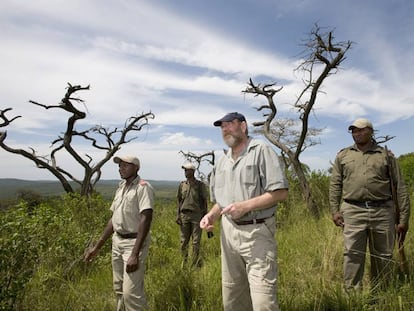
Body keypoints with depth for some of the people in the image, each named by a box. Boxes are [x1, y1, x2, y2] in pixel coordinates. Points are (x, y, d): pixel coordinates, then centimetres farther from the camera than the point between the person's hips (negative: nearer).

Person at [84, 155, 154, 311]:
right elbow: (114, 219, 16)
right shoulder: (121, 187, 10)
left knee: (131, 292, -9)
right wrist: (97, 246, 15)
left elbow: (146, 220, -23)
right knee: (119, 288, 17)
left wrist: (135, 254, -29)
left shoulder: (143, 187, -15)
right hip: (117, 241, 8)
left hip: (134, 242, -8)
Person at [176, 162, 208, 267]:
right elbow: (179, 200, 13)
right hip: (184, 215, 3)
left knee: (196, 241, 0)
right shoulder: (182, 185, 9)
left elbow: (204, 201, 1)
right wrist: (178, 215, 6)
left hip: (196, 215, -3)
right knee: (184, 241, 7)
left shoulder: (200, 185, 0)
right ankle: (184, 263, 18)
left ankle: (195, 264, 9)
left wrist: (205, 216, -4)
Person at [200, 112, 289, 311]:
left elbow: (281, 192, -13)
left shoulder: (261, 151, -6)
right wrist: (212, 215, -2)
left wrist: (245, 206, -21)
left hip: (257, 233, -6)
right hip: (228, 233, 6)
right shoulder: (221, 162, 13)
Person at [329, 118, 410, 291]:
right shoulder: (343, 156, 11)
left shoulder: (386, 156, 8)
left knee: (383, 257, 9)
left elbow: (400, 188, 6)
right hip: (353, 212, 0)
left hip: (383, 212, 1)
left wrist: (404, 217, 1)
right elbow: (335, 185, 9)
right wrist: (335, 210, -1)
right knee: (353, 255, -2)